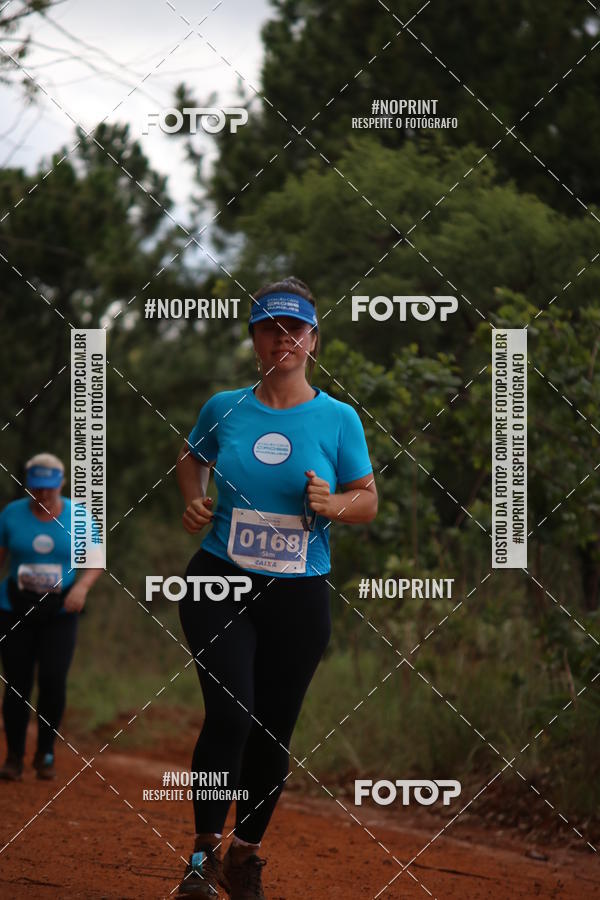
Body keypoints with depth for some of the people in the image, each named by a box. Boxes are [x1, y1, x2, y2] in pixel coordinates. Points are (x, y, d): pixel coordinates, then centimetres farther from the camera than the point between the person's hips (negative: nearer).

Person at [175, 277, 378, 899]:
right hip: (220, 585, -1)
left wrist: (334, 505, -15)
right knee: (230, 714, -17)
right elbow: (191, 458, 22)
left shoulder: (339, 419, 0)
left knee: (273, 732, 6)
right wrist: (194, 501, 2)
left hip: (300, 596, 1)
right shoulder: (223, 408, 3)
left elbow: (368, 500, 6)